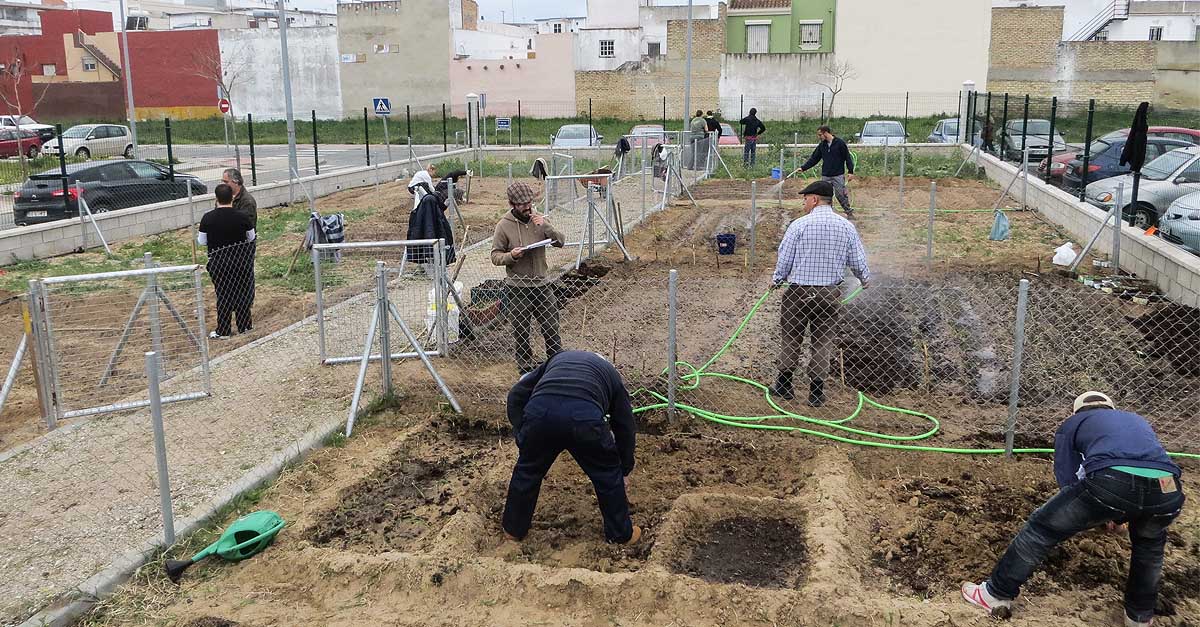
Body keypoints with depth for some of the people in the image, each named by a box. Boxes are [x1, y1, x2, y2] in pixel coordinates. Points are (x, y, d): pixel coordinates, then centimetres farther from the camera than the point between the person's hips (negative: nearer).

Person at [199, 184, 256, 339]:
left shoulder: (207, 218, -11)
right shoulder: (242, 217, -10)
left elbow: (202, 242, -3)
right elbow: (251, 237, 4)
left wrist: (197, 236, 19)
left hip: (218, 263, -1)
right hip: (241, 260, 1)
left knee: (223, 295, 8)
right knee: (242, 293, 14)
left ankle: (223, 331, 12)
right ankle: (244, 325, 23)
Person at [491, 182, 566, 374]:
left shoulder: (539, 219, 2)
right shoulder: (504, 226, -8)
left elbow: (560, 242, -3)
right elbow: (495, 256, -4)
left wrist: (546, 227, -18)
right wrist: (511, 255, -24)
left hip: (542, 284, 3)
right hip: (517, 288, -2)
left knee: (551, 328, 9)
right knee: (521, 332, 9)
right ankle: (526, 367, 23)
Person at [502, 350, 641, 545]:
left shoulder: (556, 360, 39)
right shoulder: (610, 374, 34)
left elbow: (516, 395, 28)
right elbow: (625, 424, 36)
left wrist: (521, 434, 29)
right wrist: (625, 469, 47)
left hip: (539, 411, 2)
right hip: (584, 418, -2)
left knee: (527, 471, 28)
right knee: (608, 475, 24)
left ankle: (514, 529, 43)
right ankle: (621, 534, 37)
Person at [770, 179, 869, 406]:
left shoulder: (799, 224, -11)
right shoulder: (847, 226, -2)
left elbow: (784, 258, -6)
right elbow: (858, 262, 3)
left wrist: (777, 280, 12)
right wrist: (864, 280, 24)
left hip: (798, 291, -2)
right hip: (830, 293, 2)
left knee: (791, 339, 13)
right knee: (823, 341, 11)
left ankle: (783, 385, 23)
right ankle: (816, 392, 14)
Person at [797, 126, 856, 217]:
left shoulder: (840, 143, -6)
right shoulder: (821, 145, 8)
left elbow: (848, 157, -5)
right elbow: (814, 159, 12)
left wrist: (850, 171, -9)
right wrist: (803, 168, 4)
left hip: (838, 175, -5)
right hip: (825, 176, 5)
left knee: (841, 194, -4)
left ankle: (849, 212, 10)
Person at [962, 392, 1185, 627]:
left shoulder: (1072, 424, 30)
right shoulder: (1138, 420, 42)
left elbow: (1067, 482, 22)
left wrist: (1103, 516, 38)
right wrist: (1122, 515, 63)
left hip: (1110, 483, -4)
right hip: (1167, 490, 4)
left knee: (1041, 528, 17)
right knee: (1150, 541, 38)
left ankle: (997, 595, 26)